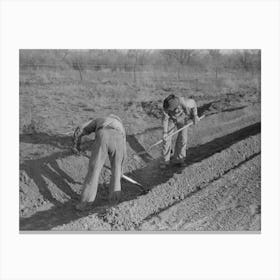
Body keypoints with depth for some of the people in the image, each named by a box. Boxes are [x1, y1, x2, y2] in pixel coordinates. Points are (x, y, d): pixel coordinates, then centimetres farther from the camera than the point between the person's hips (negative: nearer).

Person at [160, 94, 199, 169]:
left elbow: (193, 103, -16)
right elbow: (165, 119, -19)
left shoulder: (185, 103, -39)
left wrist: (195, 116, -11)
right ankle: (165, 160, 6)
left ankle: (177, 159, 13)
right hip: (172, 120, 0)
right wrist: (165, 132, -20)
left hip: (182, 119, 0)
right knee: (166, 139, -6)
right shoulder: (166, 106, -34)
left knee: (182, 139, -4)